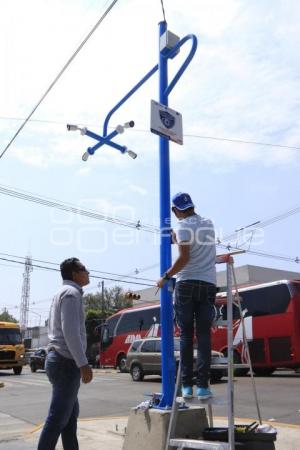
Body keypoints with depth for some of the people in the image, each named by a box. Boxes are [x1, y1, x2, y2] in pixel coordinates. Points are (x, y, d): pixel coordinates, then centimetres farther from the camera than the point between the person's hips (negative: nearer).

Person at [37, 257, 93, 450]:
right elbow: (70, 331, -23)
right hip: (67, 362, -10)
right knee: (58, 418, -5)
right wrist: (83, 363, -23)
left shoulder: (62, 293, 20)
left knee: (71, 415, 16)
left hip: (60, 359, 10)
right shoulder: (72, 292, -12)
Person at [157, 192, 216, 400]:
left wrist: (166, 277, -4)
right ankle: (203, 385, -2)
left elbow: (184, 257, -11)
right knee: (204, 335, 1)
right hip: (208, 283, 4)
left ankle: (187, 385, 3)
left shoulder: (184, 226, -1)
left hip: (187, 283, -4)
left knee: (186, 335, 2)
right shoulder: (209, 224, 16)